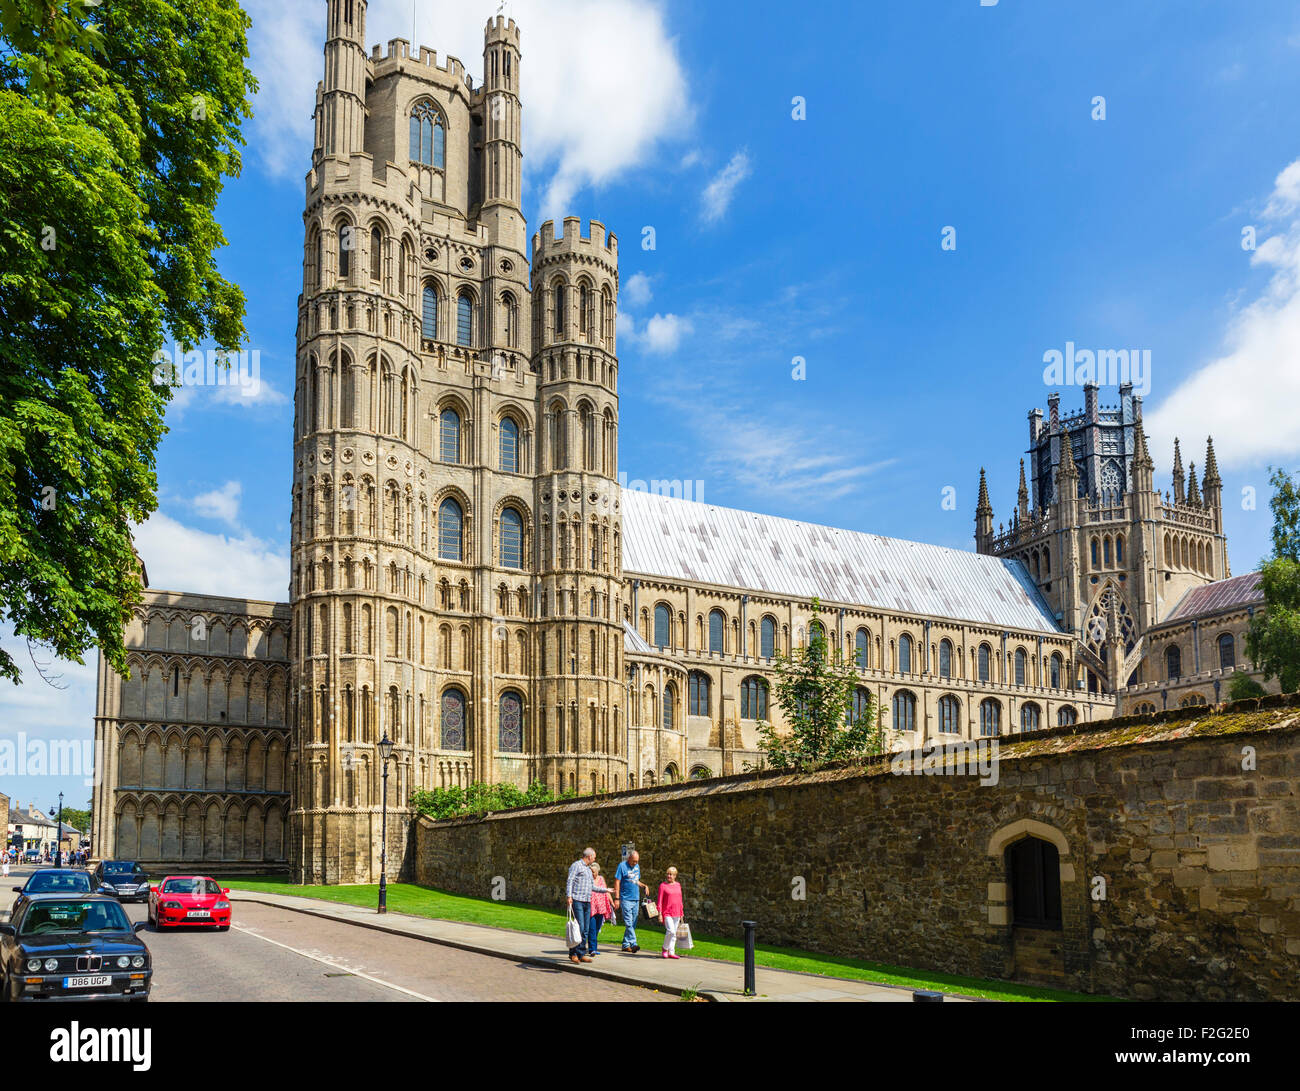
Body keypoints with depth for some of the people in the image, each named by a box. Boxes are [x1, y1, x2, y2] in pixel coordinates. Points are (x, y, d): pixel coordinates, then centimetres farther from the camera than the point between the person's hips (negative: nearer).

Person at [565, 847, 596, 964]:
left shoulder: (588, 868, 24)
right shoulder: (576, 865, -2)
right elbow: (570, 881, -11)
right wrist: (569, 896, -22)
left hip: (587, 902, 8)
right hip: (577, 901, -8)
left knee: (585, 929, 5)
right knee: (579, 927, -13)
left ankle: (581, 954, 8)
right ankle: (573, 953, -7)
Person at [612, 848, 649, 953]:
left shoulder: (637, 866, 15)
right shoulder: (622, 866, -6)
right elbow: (617, 882, -8)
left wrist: (644, 886, 6)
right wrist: (617, 898, -14)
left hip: (636, 899, 7)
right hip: (626, 899, -7)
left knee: (633, 924, 7)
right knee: (628, 923, -12)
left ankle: (625, 944, 14)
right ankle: (633, 944, -18)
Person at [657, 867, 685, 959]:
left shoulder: (678, 885, 11)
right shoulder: (663, 885, -3)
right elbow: (660, 900, -4)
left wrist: (681, 913, 15)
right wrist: (659, 913, -10)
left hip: (676, 913, 5)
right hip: (667, 913, -5)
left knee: (674, 933, 6)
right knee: (670, 931, -17)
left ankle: (671, 952, 13)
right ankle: (665, 948, 3)